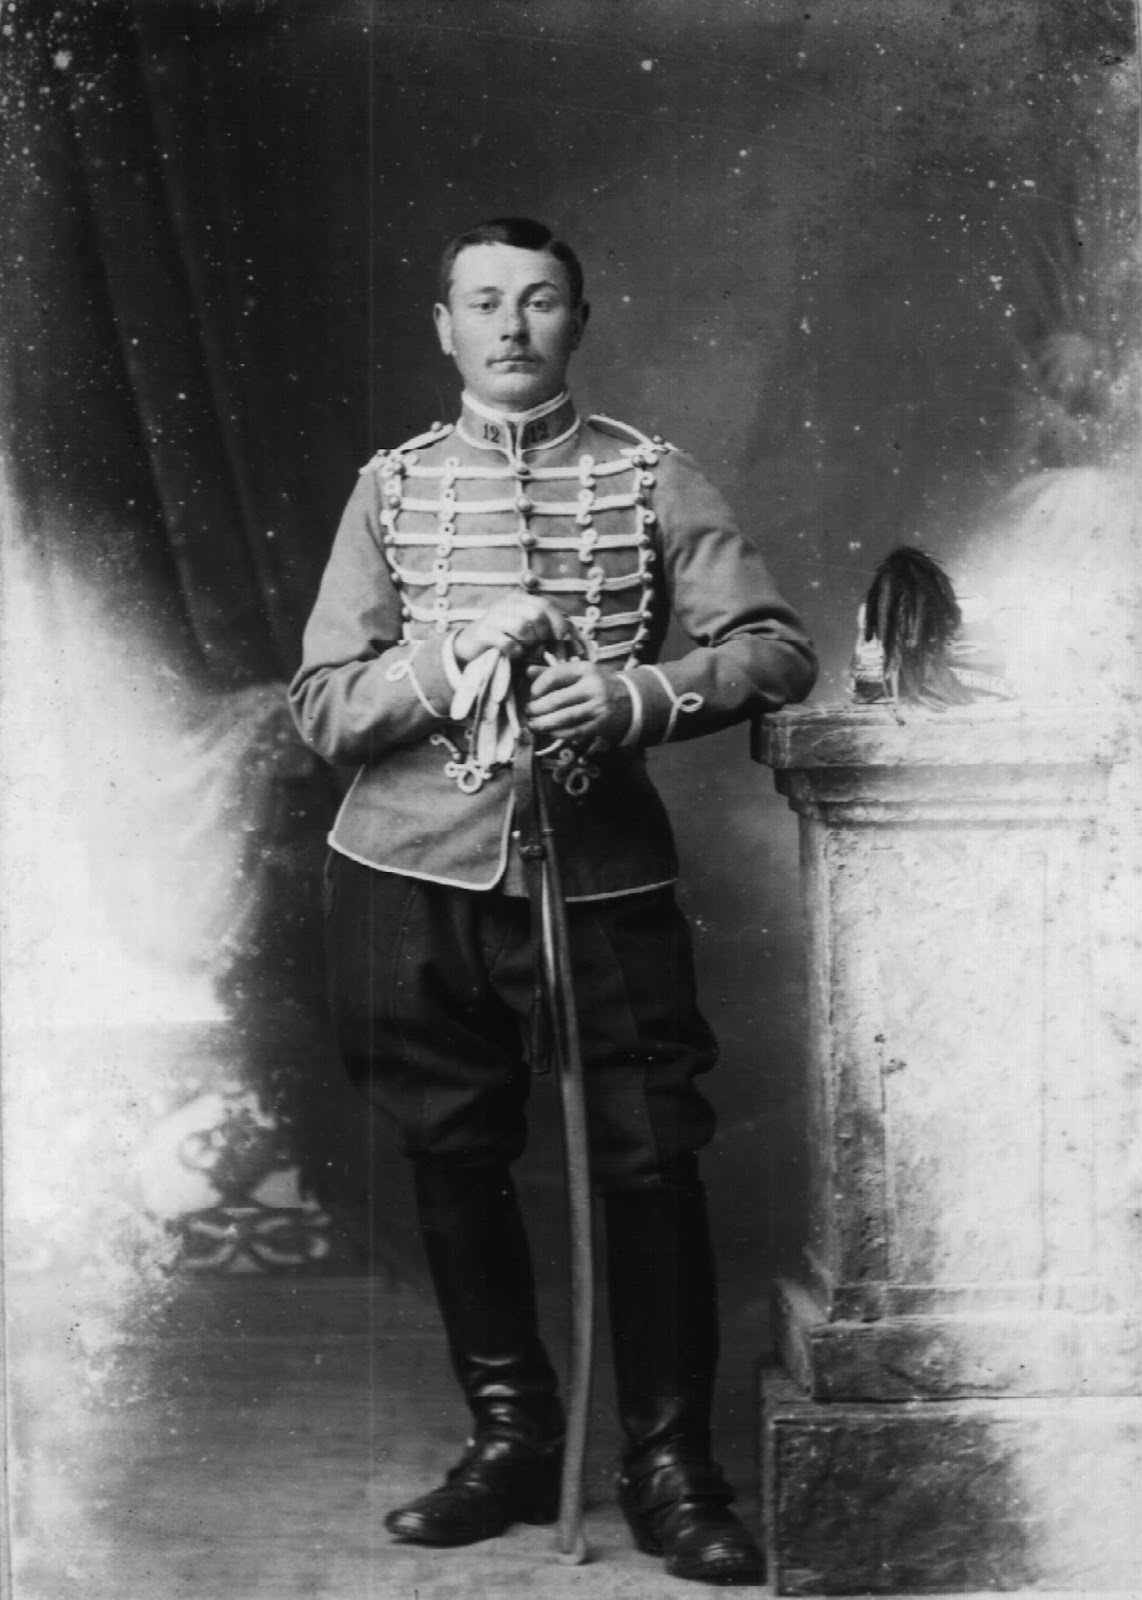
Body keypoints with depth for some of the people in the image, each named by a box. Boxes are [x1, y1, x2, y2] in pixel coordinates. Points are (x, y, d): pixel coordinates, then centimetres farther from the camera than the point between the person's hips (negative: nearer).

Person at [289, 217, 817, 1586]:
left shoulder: (649, 479, 4)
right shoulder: (393, 486, 7)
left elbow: (778, 648, -3)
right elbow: (321, 707, 1)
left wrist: (637, 697, -18)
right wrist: (455, 655, -15)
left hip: (603, 870, -1)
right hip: (414, 871, 2)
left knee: (649, 1158, -5)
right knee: (453, 1159, 8)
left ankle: (669, 1471, 8)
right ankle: (510, 1438, 24)